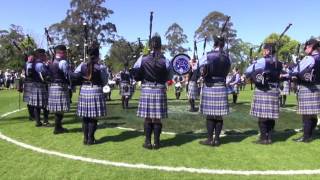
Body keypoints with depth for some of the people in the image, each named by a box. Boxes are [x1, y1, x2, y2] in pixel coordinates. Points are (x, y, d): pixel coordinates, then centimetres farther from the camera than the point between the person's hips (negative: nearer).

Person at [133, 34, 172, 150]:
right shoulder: (165, 61, -4)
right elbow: (169, 77, 6)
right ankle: (156, 142, 13)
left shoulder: (142, 59, -4)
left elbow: (136, 76, 2)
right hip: (160, 91, 0)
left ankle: (148, 142, 13)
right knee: (157, 118, 6)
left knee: (147, 118, 7)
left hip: (146, 90, 0)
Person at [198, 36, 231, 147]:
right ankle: (217, 139, 12)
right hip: (222, 88, 4)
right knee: (219, 115, 6)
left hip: (209, 88, -4)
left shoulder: (207, 56, -7)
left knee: (210, 115, 1)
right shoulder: (226, 58, 8)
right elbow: (226, 72, 14)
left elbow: (201, 71, -11)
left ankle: (210, 139, 7)